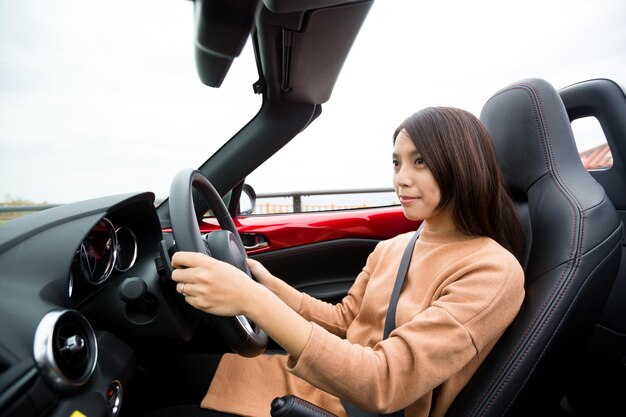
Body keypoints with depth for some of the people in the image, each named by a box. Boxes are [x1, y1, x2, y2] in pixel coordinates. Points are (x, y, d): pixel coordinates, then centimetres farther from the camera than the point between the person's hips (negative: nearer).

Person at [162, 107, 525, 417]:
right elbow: (343, 321, 7)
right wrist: (266, 282, -6)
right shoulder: (392, 247, 1)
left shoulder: (493, 271, -22)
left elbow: (385, 383, -30)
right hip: (331, 382, 6)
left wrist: (253, 300, -38)